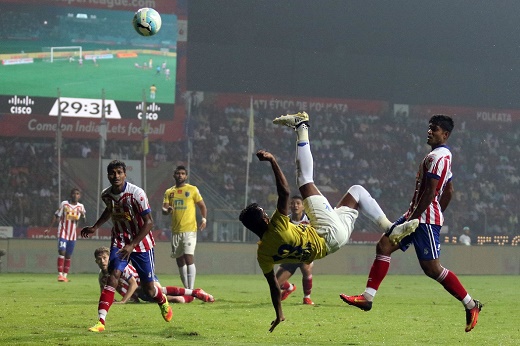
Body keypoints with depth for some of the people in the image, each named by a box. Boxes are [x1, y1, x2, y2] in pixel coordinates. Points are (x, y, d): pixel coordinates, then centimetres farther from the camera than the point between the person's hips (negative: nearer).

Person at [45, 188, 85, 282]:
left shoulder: (81, 207, 6)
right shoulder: (64, 204, -2)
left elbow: (83, 220, 4)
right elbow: (56, 216, 2)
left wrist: (83, 214, -18)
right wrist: (49, 228, -1)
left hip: (73, 235, 3)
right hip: (63, 232, -3)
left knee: (68, 255, 6)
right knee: (62, 251, -15)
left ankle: (65, 275, 10)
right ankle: (60, 274, -16)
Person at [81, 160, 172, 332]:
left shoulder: (136, 193, -23)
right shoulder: (106, 195, -5)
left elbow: (149, 222, -22)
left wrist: (132, 245, -27)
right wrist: (95, 227, 15)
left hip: (141, 242, -3)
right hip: (119, 242, 3)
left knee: (148, 288, 5)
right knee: (113, 276, -20)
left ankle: (163, 302, 42)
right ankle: (100, 321, -24)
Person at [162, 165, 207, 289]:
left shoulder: (192, 189, 2)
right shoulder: (169, 192, 13)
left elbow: (202, 206, 5)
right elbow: (164, 210, 5)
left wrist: (204, 219, -11)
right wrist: (167, 210, -18)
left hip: (189, 229, -5)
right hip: (175, 231, 5)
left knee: (188, 257, -17)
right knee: (179, 261, 8)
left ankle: (191, 289, -18)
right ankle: (186, 289, 18)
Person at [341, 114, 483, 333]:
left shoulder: (437, 157, -15)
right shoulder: (444, 156, 17)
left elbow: (430, 192, -21)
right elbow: (448, 192, 23)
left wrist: (413, 218, -20)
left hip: (425, 219, -11)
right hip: (419, 216, 11)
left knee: (432, 268, -9)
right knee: (384, 246, 3)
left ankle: (471, 305, 1)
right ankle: (367, 297, 1)